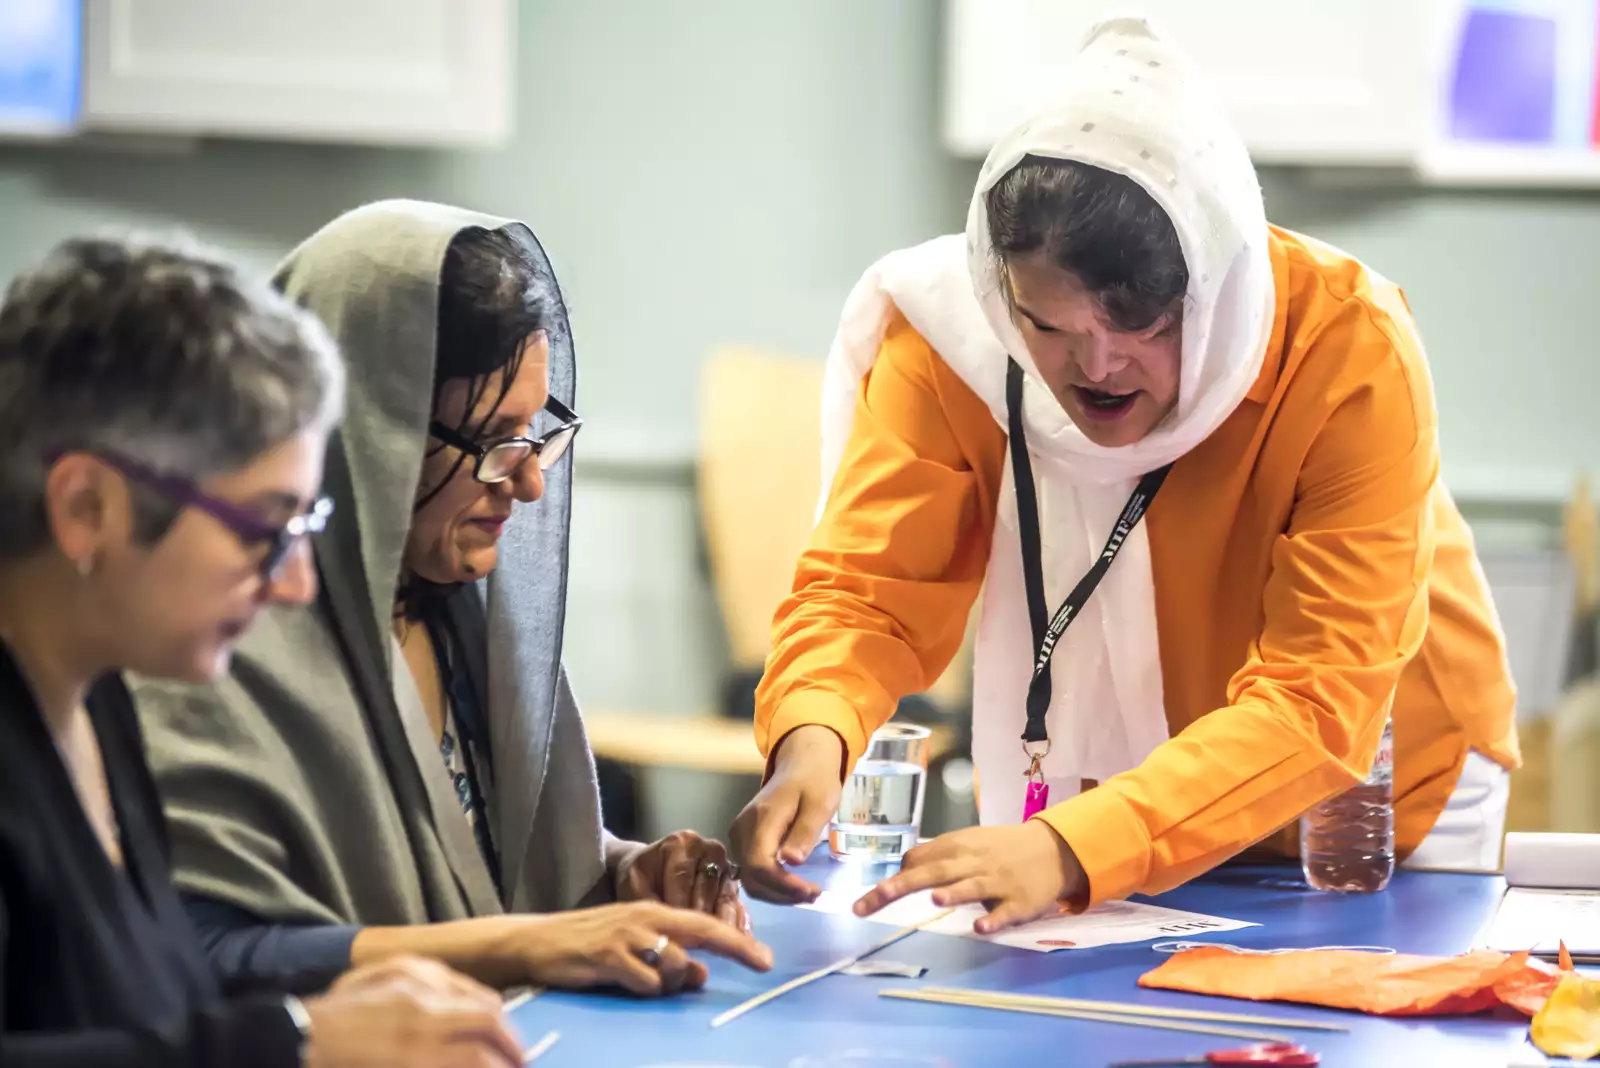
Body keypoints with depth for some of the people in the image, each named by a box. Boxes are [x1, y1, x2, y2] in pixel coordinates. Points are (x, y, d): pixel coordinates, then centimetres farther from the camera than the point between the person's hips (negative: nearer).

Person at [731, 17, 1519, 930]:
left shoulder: (1353, 354, -31)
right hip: (1096, 784, 2)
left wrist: (1074, 848, -50)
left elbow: (1318, 704, -36)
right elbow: (867, 589, -21)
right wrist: (812, 740, -45)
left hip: (1374, 791, -2)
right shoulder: (950, 333, -23)